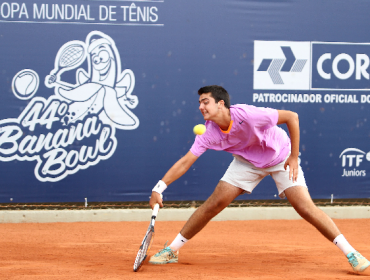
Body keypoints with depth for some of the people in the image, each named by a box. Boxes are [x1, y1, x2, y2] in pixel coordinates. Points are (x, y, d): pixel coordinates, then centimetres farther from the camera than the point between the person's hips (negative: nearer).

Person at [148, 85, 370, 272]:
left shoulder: (247, 115, -36)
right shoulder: (210, 133, -19)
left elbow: (292, 117, -30)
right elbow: (185, 162, -16)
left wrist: (294, 157, -25)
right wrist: (159, 188, -26)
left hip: (281, 158, -4)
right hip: (247, 161, 4)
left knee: (305, 207, -18)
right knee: (214, 204, -6)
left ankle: (351, 253, -11)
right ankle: (172, 251, 5)